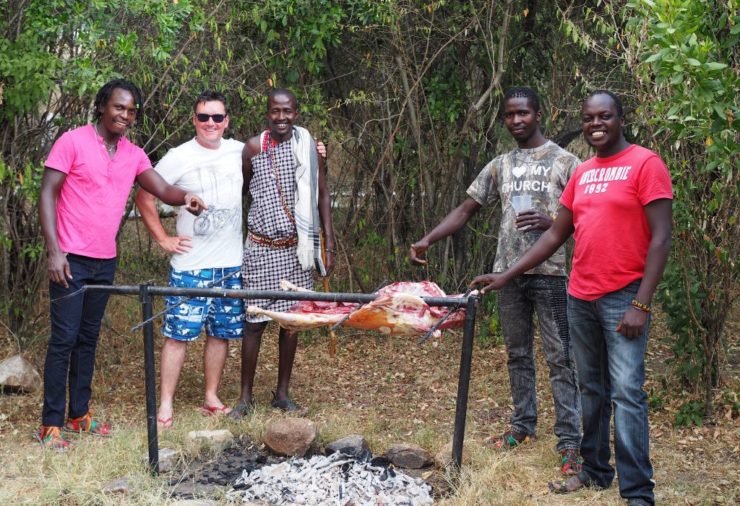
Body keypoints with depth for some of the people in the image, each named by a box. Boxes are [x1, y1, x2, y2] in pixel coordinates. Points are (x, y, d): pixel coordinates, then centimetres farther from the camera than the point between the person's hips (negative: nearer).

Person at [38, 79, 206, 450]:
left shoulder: (133, 154, 8)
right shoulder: (72, 142, -8)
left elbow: (162, 189, -1)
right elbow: (47, 195, -10)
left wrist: (184, 197, -25)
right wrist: (54, 251, -17)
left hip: (105, 261, 6)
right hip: (71, 259, -6)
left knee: (88, 339, 13)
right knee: (64, 340, -5)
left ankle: (79, 413, 22)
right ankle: (51, 424, 1)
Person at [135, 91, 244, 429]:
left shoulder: (239, 152, 6)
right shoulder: (178, 158, -6)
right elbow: (144, 197, -1)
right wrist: (163, 239, -5)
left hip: (231, 264, 4)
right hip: (191, 265, -4)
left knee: (221, 332, 10)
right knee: (178, 333, -6)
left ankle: (211, 398, 22)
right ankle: (165, 405, 0)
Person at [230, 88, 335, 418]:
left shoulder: (309, 147, 1)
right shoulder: (254, 147, -3)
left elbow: (322, 196, 5)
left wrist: (329, 246, 2)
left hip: (297, 248, 2)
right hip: (261, 249, -2)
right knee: (255, 321, 0)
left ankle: (282, 393, 19)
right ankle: (246, 397, 10)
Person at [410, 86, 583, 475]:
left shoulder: (564, 161, 0)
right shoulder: (500, 166, 12)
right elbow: (466, 210, 12)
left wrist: (551, 221, -20)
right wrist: (428, 240, -1)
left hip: (550, 273, -5)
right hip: (509, 272, 5)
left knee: (559, 357, -4)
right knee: (517, 354, 13)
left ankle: (570, 440, -3)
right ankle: (523, 424, 26)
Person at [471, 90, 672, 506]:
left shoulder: (645, 164, -8)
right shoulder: (582, 174, 13)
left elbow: (661, 237, -12)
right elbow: (556, 235, 17)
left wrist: (641, 304, -18)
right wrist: (507, 276, 12)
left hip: (623, 298, -7)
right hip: (580, 298, 7)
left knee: (626, 392, -10)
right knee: (591, 389, 14)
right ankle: (596, 470, 26)